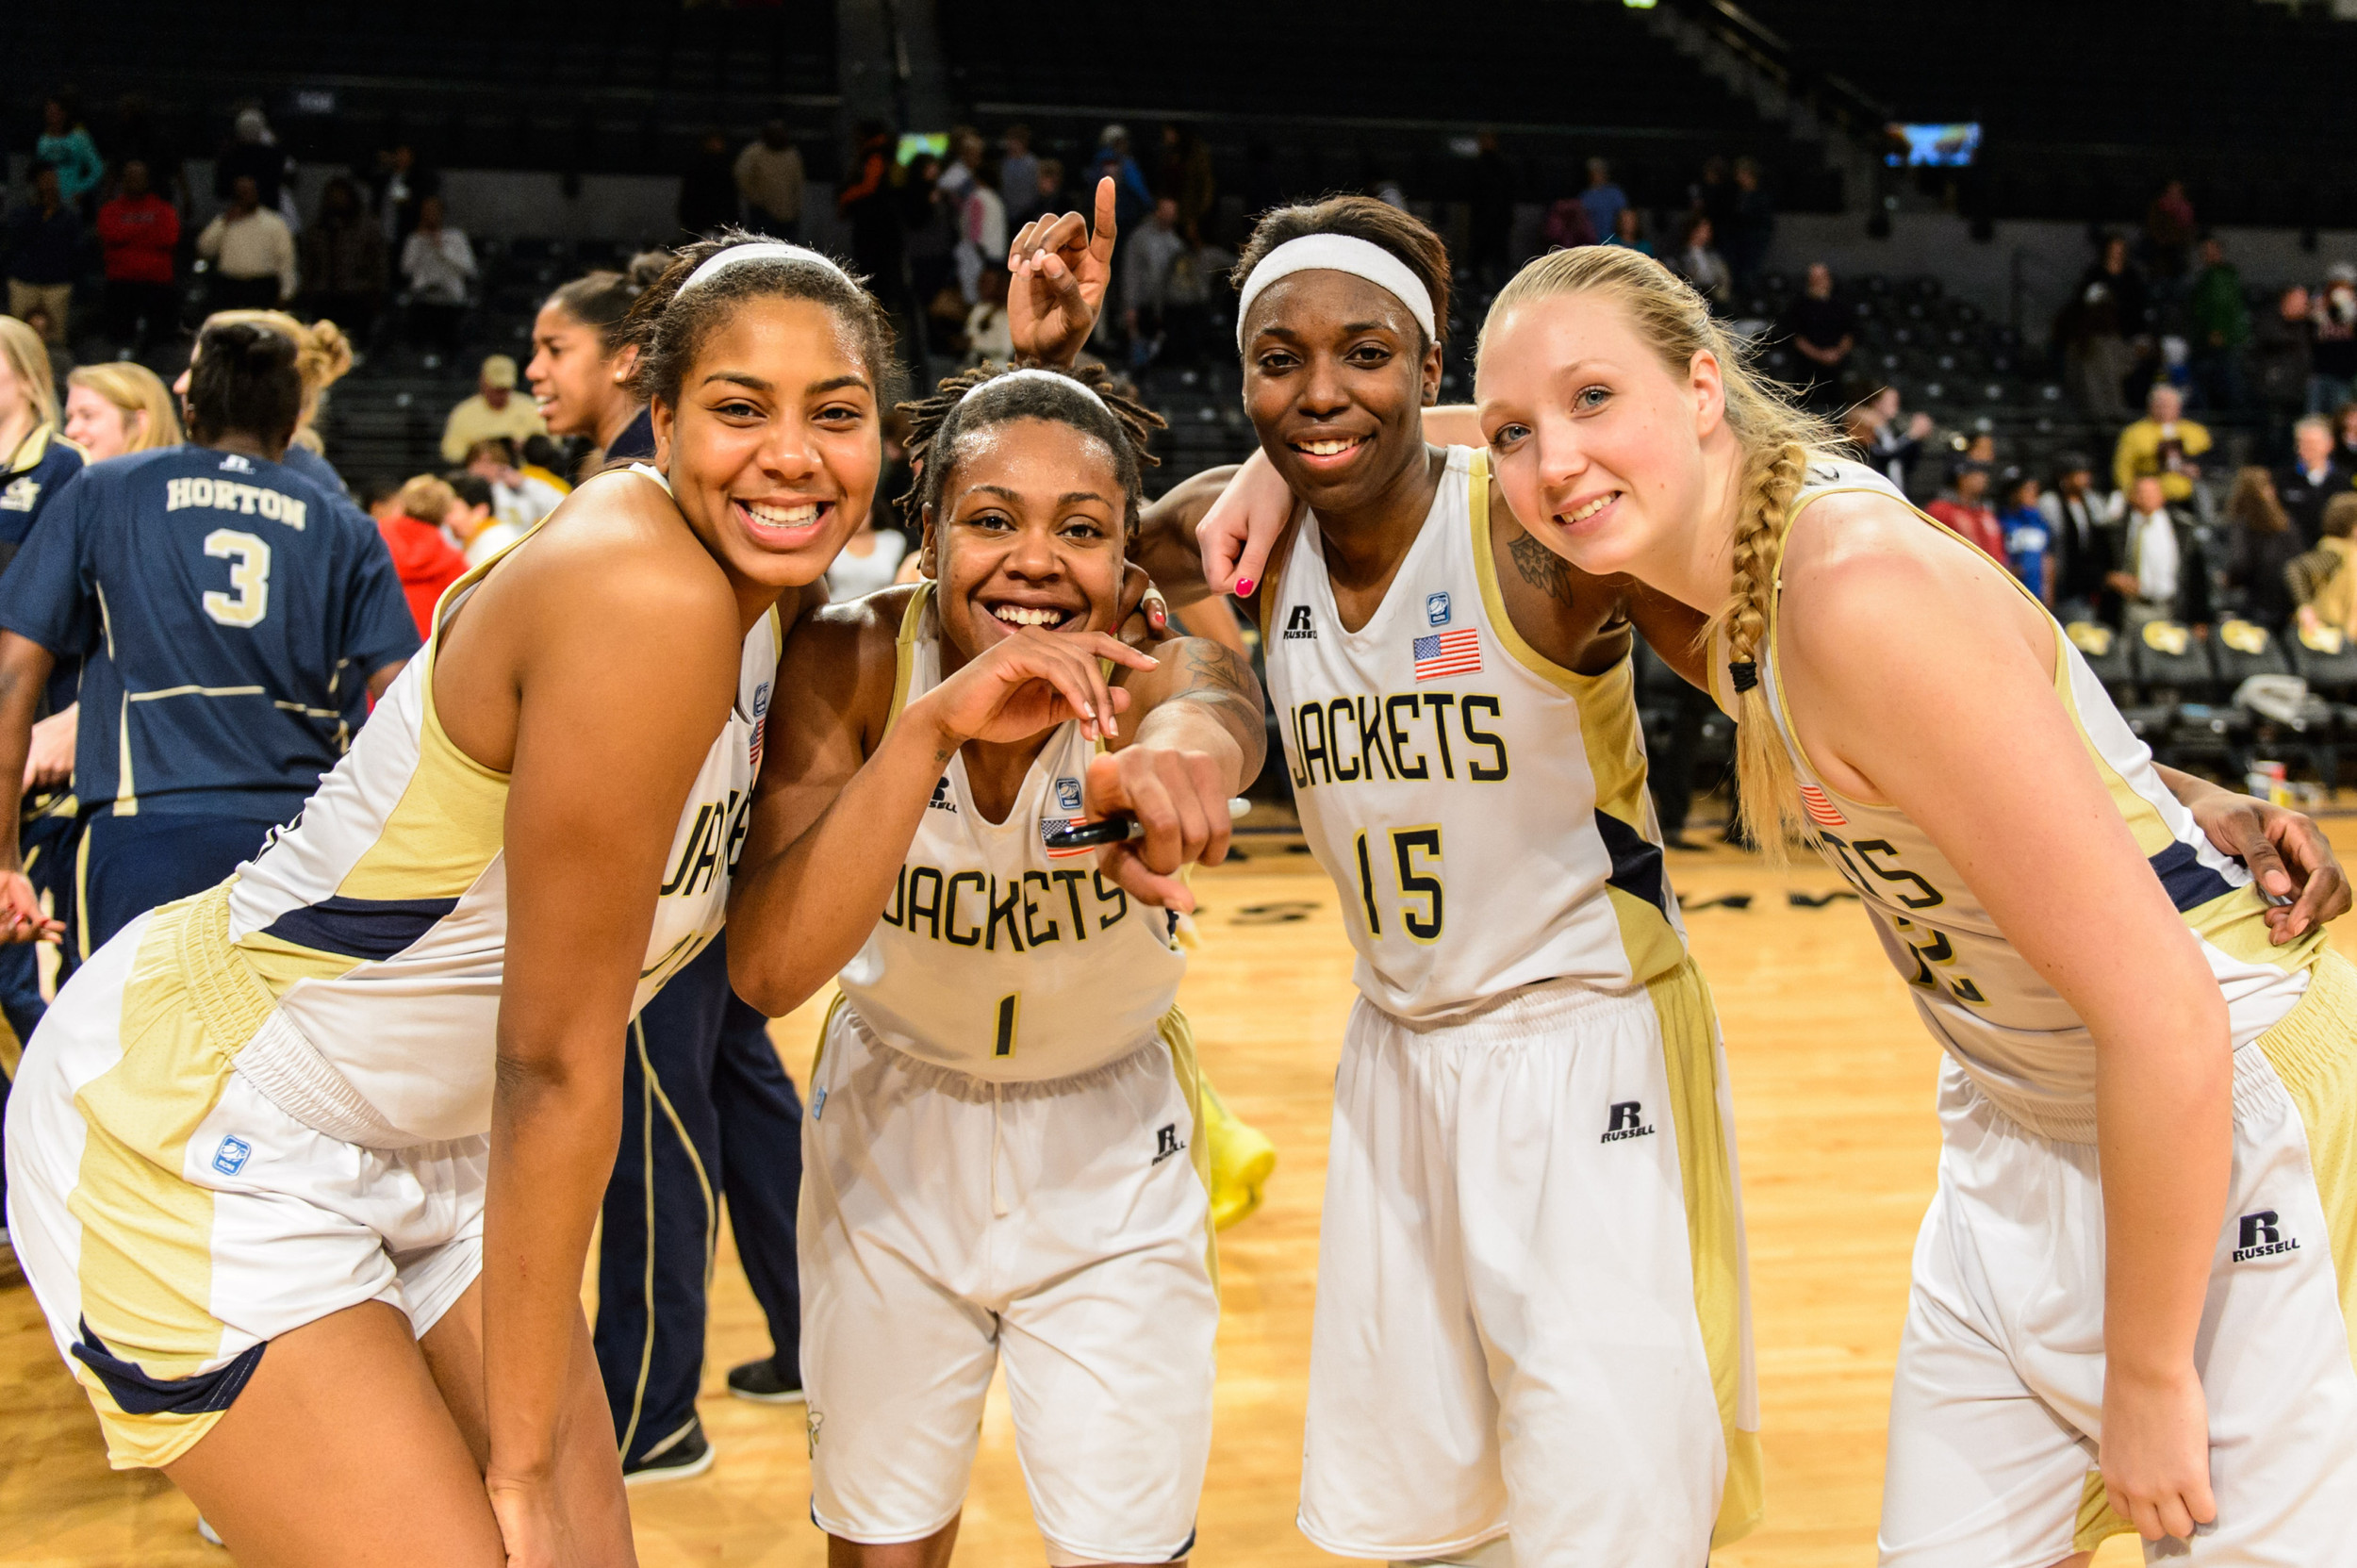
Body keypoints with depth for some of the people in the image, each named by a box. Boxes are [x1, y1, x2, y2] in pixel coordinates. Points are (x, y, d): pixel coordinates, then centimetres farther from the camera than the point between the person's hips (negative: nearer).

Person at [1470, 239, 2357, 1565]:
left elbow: (2162, 1009, -27)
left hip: (2233, 1136, -8)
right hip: (2024, 1137, 9)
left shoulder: (1868, 593, -28)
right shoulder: (1743, 566, -2)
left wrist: (2148, 1376, -17)